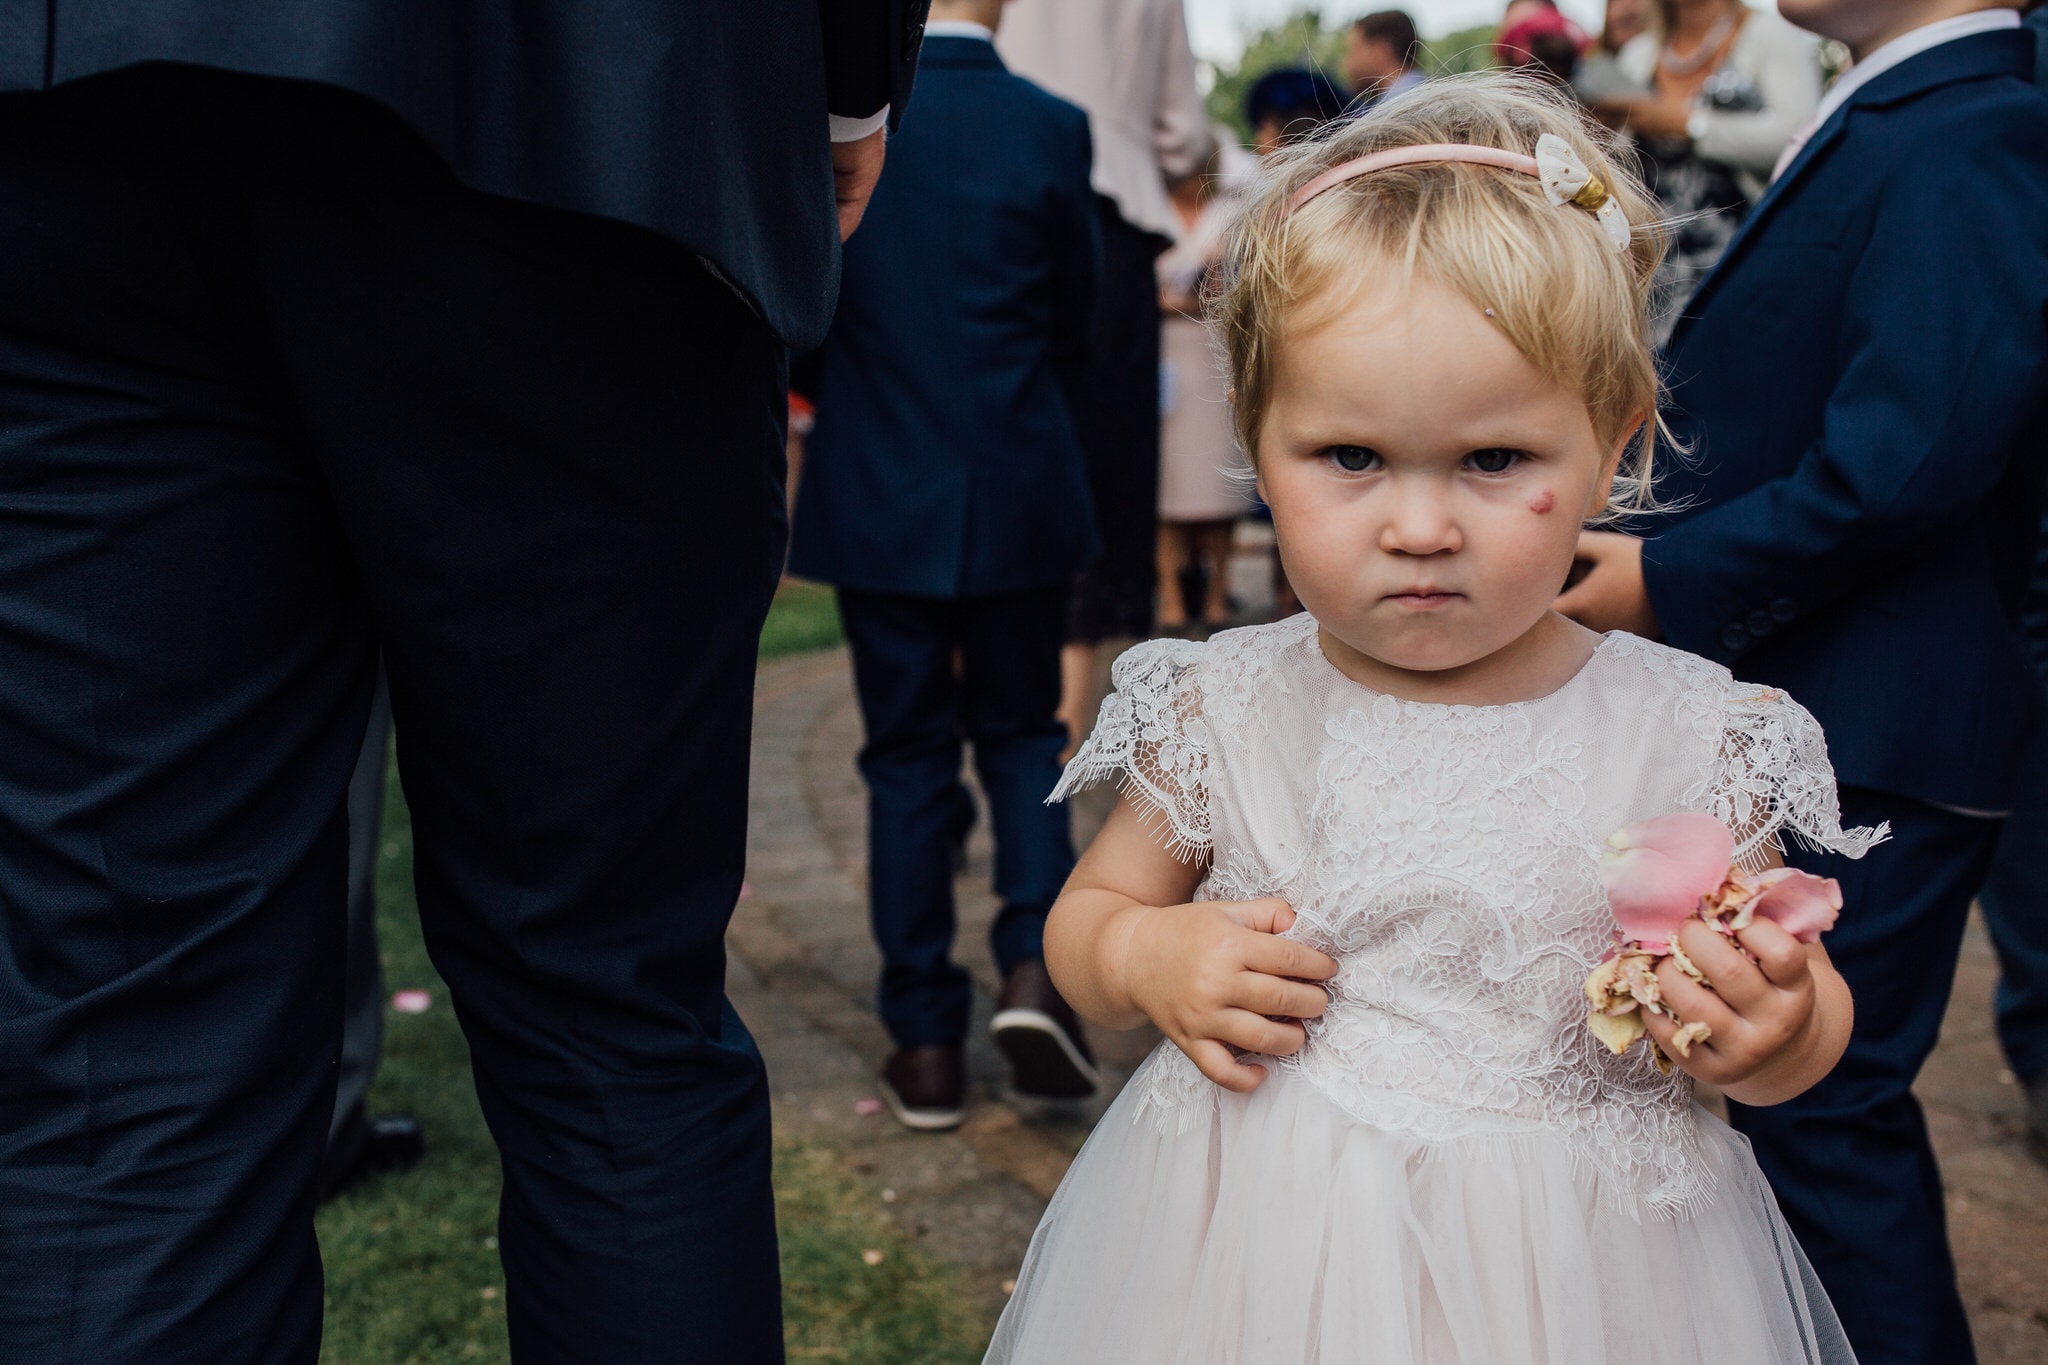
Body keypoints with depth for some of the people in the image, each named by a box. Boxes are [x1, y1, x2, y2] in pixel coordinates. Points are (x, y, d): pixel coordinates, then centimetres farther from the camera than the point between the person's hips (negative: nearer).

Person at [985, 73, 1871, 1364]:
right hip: (1258, 1257, 1)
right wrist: (1151, 958, -15)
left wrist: (1776, 1032, -21)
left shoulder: (1693, 739, -12)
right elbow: (1085, 917, 6)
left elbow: (1811, 1013, 1)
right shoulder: (1219, 715, -9)